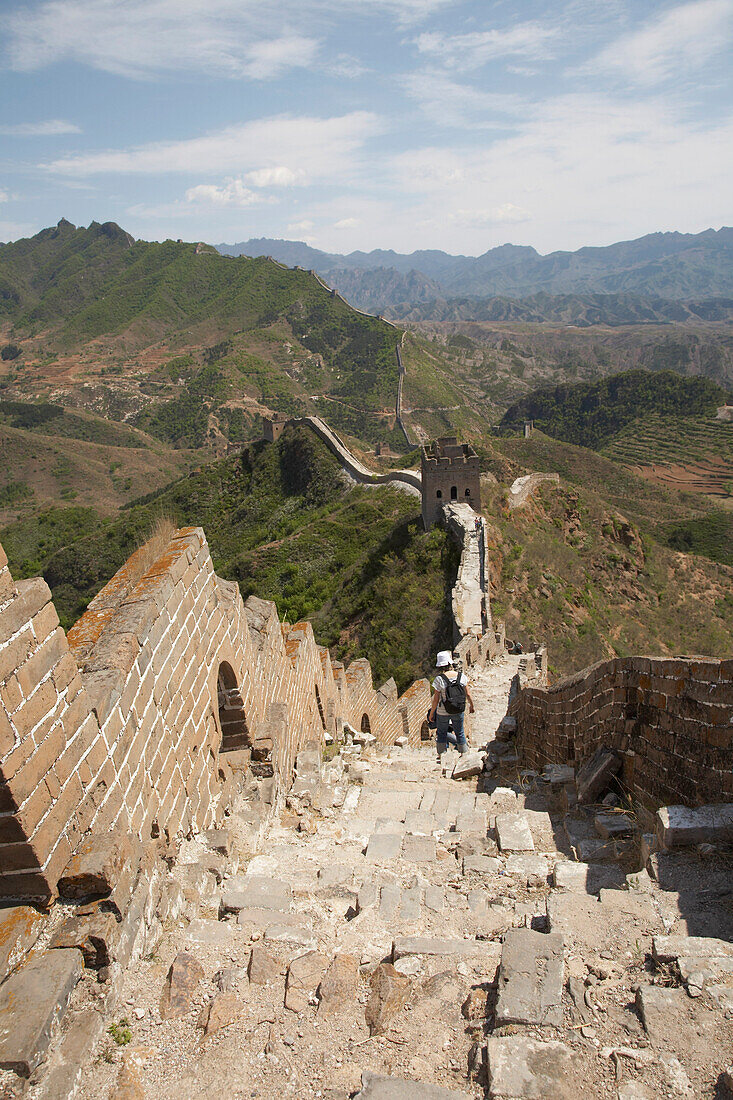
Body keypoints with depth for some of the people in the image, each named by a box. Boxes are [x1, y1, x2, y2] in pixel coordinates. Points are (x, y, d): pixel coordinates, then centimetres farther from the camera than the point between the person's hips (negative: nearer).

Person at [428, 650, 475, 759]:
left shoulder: (439, 679, -21)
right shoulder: (461, 676, -13)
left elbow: (436, 700, -16)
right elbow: (468, 694, -2)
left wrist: (431, 713, -2)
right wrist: (471, 705, 16)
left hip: (443, 713, -2)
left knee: (441, 733, 20)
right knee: (459, 733, 21)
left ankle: (442, 755, 30)